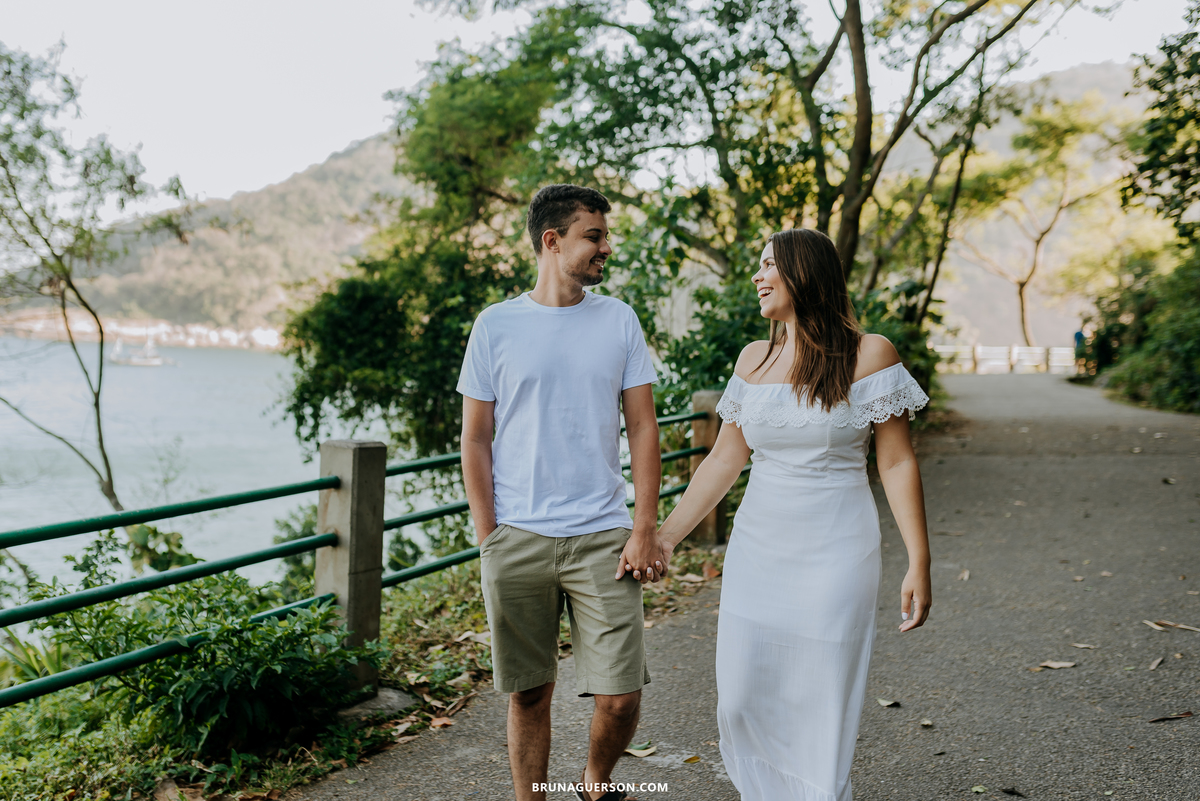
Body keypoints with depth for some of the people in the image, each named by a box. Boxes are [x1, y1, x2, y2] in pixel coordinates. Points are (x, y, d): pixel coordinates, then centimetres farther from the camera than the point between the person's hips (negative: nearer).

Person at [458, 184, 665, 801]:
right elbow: (476, 439, 5)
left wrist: (645, 528, -3)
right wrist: (489, 539, -1)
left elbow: (642, 427, 5)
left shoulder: (619, 320, 7)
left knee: (620, 697, -1)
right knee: (528, 694, 8)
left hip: (602, 536, 1)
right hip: (517, 541, -1)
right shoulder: (496, 325, 3)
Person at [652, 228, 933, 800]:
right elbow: (723, 460, 9)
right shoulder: (754, 360, 6)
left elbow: (897, 463, -6)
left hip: (834, 556, -4)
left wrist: (919, 563, -11)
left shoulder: (868, 355, -6)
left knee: (820, 706, 3)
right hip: (756, 553, 4)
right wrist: (665, 536, 7)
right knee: (742, 701, 6)